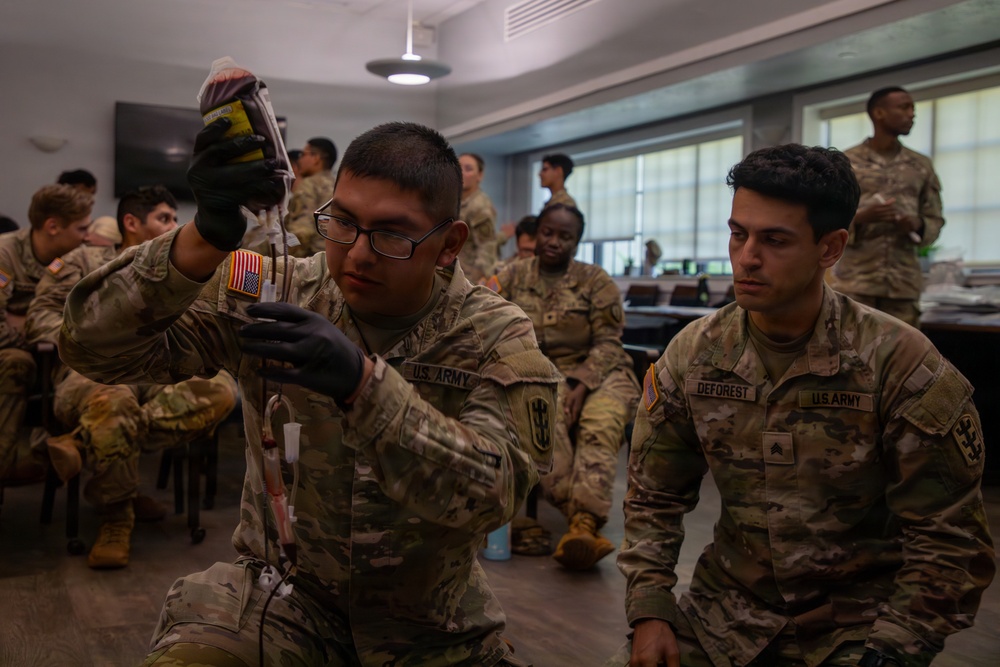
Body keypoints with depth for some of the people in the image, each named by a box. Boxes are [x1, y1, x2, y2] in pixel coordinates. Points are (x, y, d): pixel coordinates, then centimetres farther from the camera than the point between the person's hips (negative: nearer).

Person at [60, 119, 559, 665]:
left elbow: (492, 494, -25)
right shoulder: (270, 292, -8)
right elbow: (94, 347, -14)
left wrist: (364, 383, -38)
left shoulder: (496, 339, -10)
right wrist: (202, 244, -31)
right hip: (283, 588, -1)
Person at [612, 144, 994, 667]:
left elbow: (949, 542, -11)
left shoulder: (900, 365, -15)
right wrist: (649, 612, -7)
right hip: (728, 609, 3)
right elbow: (654, 497, 3)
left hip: (858, 619, -2)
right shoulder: (692, 355, -5)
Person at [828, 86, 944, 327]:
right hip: (855, 281, -3)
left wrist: (917, 224, -9)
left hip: (904, 282, 3)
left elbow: (935, 219, 14)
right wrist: (860, 217, -18)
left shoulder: (922, 166, 12)